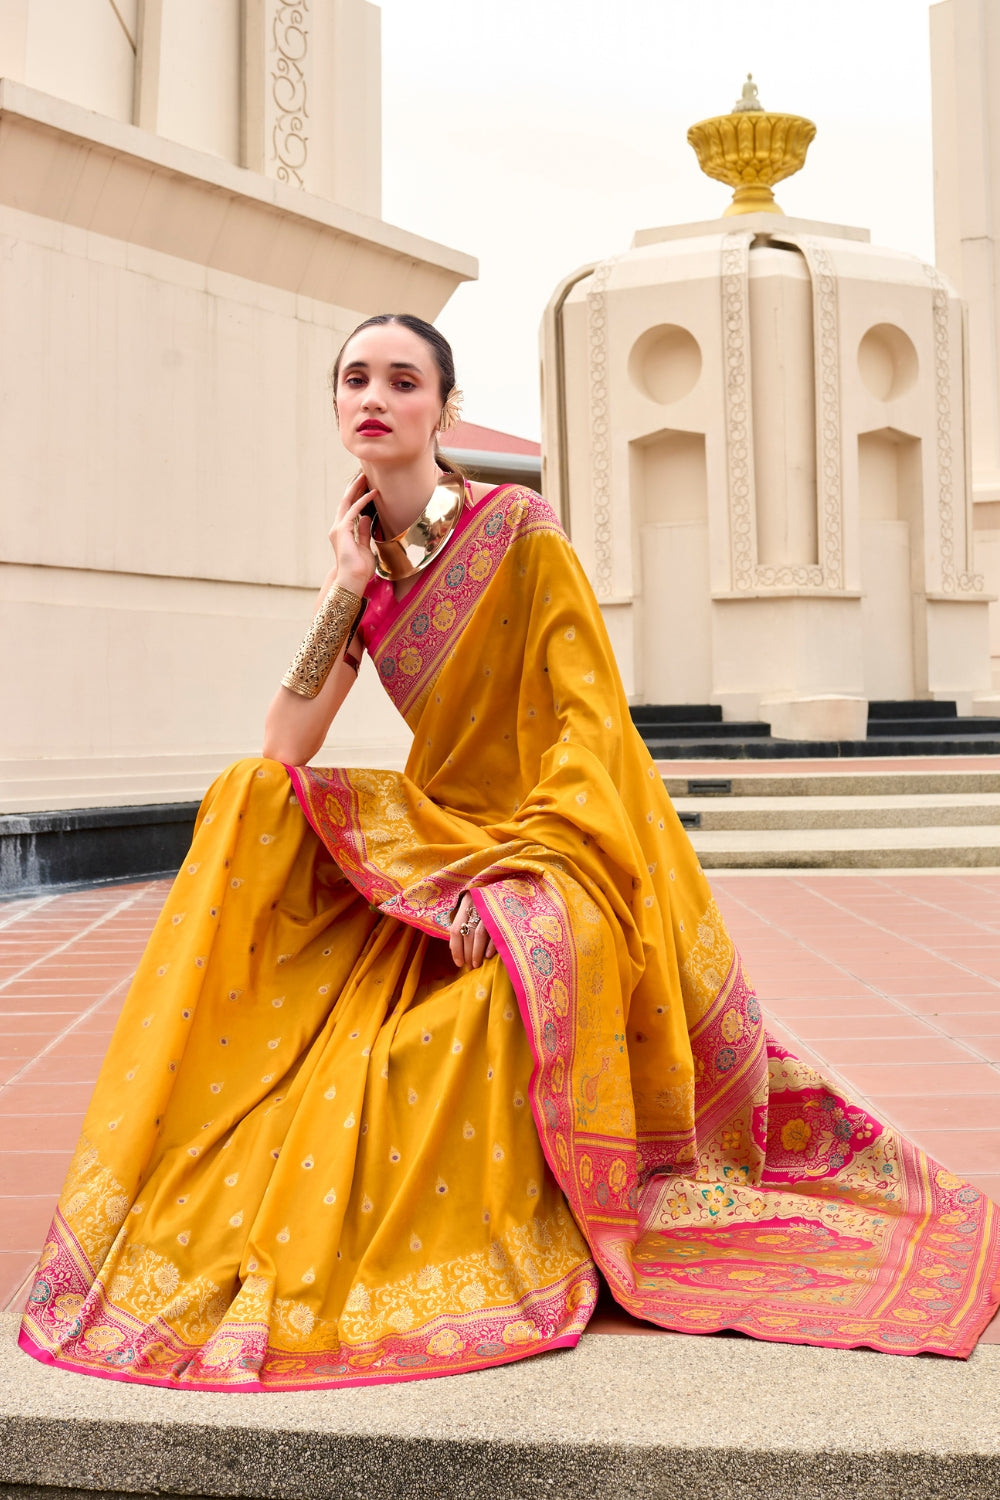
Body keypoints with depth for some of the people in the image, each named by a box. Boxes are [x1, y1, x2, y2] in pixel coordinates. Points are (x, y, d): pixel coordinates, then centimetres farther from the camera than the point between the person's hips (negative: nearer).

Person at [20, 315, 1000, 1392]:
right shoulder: (363, 551, 6)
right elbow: (284, 749, -2)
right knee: (248, 803, -6)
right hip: (439, 838, 7)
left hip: (555, 844, -7)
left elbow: (588, 717, -16)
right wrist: (346, 587, -10)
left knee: (485, 1013, -32)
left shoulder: (519, 533, -12)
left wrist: (510, 869, -26)